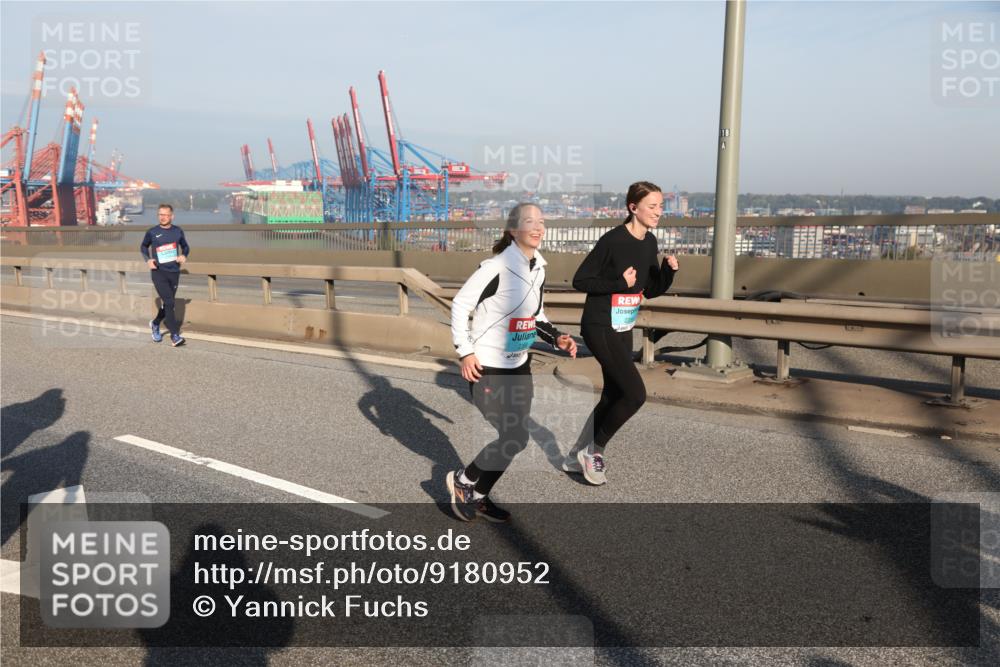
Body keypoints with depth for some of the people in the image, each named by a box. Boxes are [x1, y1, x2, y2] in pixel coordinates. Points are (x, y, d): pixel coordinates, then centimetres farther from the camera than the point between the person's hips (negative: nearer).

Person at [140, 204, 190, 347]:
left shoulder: (178, 231, 4)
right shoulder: (152, 232, 0)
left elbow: (185, 246, 19)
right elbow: (143, 247, 17)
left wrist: (184, 256, -2)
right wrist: (148, 260, -1)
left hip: (174, 272, 3)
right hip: (158, 272, -3)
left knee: (167, 304, 14)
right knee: (169, 303, -16)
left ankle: (155, 324, 42)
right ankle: (175, 336, -15)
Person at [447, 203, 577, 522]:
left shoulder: (538, 268, 5)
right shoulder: (497, 266, -20)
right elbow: (460, 304, -15)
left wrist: (556, 338, 3)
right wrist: (465, 352, -19)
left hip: (518, 365, 8)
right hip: (487, 367, -8)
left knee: (516, 438, 12)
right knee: (511, 438, -8)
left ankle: (477, 496, 30)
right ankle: (462, 480, 17)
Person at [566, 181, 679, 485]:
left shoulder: (649, 242, 5)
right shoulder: (613, 240, -18)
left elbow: (650, 290, 11)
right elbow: (580, 280, -16)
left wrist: (669, 270, -6)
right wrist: (620, 283, -22)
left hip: (623, 329, 8)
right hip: (599, 328, -8)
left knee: (613, 396, 13)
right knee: (635, 394, -12)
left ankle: (577, 456, 28)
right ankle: (594, 450, 8)